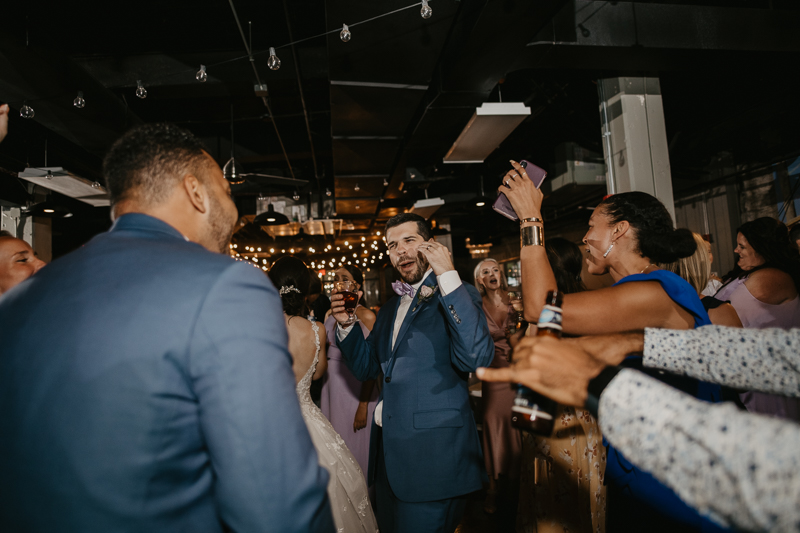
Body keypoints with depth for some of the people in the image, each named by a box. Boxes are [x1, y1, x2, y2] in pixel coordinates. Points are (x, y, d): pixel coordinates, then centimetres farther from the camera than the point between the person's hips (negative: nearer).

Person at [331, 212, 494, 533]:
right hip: (387, 450, 7)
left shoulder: (457, 296, -9)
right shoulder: (390, 308, 13)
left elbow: (476, 357, -27)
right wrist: (345, 325, 1)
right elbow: (366, 368, 17)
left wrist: (448, 276, -26)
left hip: (432, 455, -7)